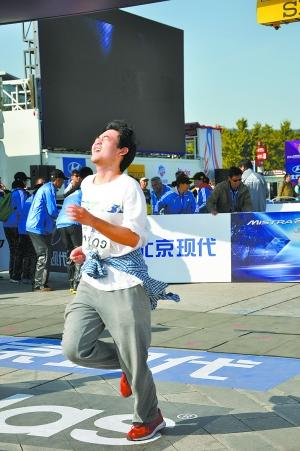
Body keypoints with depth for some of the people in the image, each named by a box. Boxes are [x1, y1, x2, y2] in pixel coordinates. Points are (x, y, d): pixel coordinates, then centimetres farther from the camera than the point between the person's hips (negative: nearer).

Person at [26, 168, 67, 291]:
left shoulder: (45, 188, 19)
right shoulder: (49, 190, -14)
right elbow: (52, 211, -17)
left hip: (34, 226, 10)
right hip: (40, 227, -10)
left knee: (42, 255, 14)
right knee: (44, 255, -8)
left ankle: (38, 283, 19)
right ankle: (40, 284, -6)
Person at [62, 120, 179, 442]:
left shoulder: (128, 187, -11)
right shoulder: (87, 184, 12)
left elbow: (135, 239, -19)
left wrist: (92, 220, -27)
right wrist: (85, 249, 10)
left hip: (124, 284, -7)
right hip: (91, 280, 7)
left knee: (133, 358, 0)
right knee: (74, 348, -5)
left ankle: (149, 419, 22)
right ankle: (127, 366, 22)